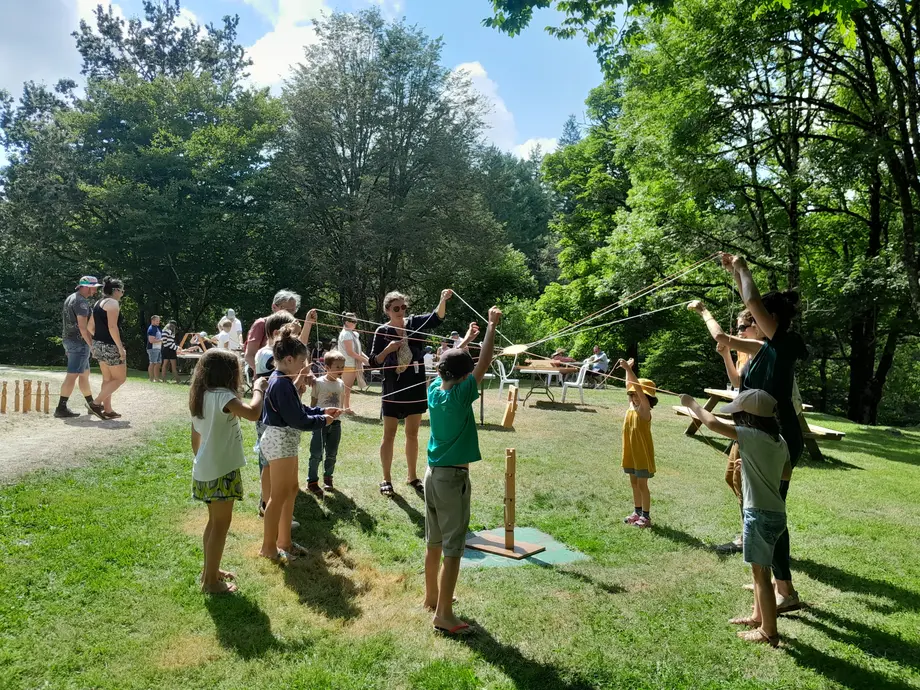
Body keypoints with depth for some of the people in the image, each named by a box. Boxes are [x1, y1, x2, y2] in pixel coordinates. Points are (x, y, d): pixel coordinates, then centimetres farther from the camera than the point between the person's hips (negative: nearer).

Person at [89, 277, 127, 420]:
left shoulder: (99, 303, 16)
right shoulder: (113, 303, -13)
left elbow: (92, 326, 19)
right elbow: (112, 327, -22)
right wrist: (120, 347, -21)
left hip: (99, 344, 10)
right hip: (110, 346, -10)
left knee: (107, 379, 14)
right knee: (120, 378, 0)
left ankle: (107, 410, 15)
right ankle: (95, 403, -6)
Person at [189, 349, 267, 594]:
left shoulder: (201, 397, 8)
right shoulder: (222, 395, -20)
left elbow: (195, 438, 16)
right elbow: (253, 413, -35)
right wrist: (258, 389, -19)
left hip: (206, 470, 9)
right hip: (221, 471, -9)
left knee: (214, 521, 21)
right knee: (221, 524, 2)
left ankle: (210, 570, 33)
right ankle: (211, 581, 12)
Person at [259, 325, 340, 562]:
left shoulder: (283, 380, 9)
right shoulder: (281, 384, -22)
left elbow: (298, 409, 15)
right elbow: (297, 419, -22)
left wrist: (322, 411, 7)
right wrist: (322, 421, -9)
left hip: (285, 440, 11)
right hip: (281, 440, -11)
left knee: (291, 489, 17)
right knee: (279, 494, 0)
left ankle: (284, 540, 28)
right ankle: (268, 547, 12)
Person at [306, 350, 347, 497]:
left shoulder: (341, 384, 6)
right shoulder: (319, 383, -8)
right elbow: (313, 403, -3)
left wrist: (344, 410, -1)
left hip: (335, 422, 5)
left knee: (332, 454, 12)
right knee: (317, 454, -3)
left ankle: (328, 479, 27)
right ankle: (312, 481, 7)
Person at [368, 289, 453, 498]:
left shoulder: (414, 322, 0)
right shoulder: (382, 331, -5)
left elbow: (436, 318, -17)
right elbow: (373, 362, -3)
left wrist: (443, 300, -35)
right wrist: (388, 349, -20)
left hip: (415, 387, 3)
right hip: (393, 388, -2)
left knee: (412, 435, 13)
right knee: (389, 435, 5)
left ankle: (412, 476, 26)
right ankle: (386, 479, 17)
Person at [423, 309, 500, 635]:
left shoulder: (434, 390, 1)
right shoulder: (460, 395, -17)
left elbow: (448, 364, 20)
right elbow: (484, 362, -13)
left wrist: (465, 339, 31)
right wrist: (492, 325, -4)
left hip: (432, 474, 8)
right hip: (453, 478, -8)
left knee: (433, 543, 19)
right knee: (453, 549, 0)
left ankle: (432, 597, 33)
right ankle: (443, 615, 5)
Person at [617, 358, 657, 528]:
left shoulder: (644, 410, -17)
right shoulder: (631, 407, 2)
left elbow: (639, 389, -30)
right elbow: (630, 387, 12)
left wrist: (628, 369, -37)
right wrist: (628, 369, 8)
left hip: (642, 453, -7)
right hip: (631, 452, 7)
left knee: (642, 484, 1)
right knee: (634, 483, 16)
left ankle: (646, 516, 12)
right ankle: (637, 512, 28)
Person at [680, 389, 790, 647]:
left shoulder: (753, 437, -19)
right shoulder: (779, 440, 6)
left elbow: (714, 423, -26)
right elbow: (787, 471, 20)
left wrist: (693, 405, -11)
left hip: (760, 514, -9)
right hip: (775, 512, 9)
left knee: (761, 571, 1)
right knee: (759, 568, 22)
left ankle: (769, 631, 11)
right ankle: (758, 616, 36)